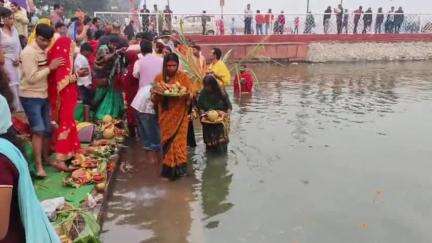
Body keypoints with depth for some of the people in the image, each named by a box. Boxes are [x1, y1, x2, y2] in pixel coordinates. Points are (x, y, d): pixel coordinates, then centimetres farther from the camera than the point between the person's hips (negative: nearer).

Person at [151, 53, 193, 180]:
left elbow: (191, 94, -1)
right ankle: (168, 167, 16)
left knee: (179, 140, -5)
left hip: (180, 115, -1)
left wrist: (186, 95, -23)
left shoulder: (183, 77, -1)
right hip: (165, 115, 2)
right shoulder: (159, 78, 3)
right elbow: (153, 97, 3)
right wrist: (158, 94, -19)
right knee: (167, 140, 4)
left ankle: (179, 167, 5)